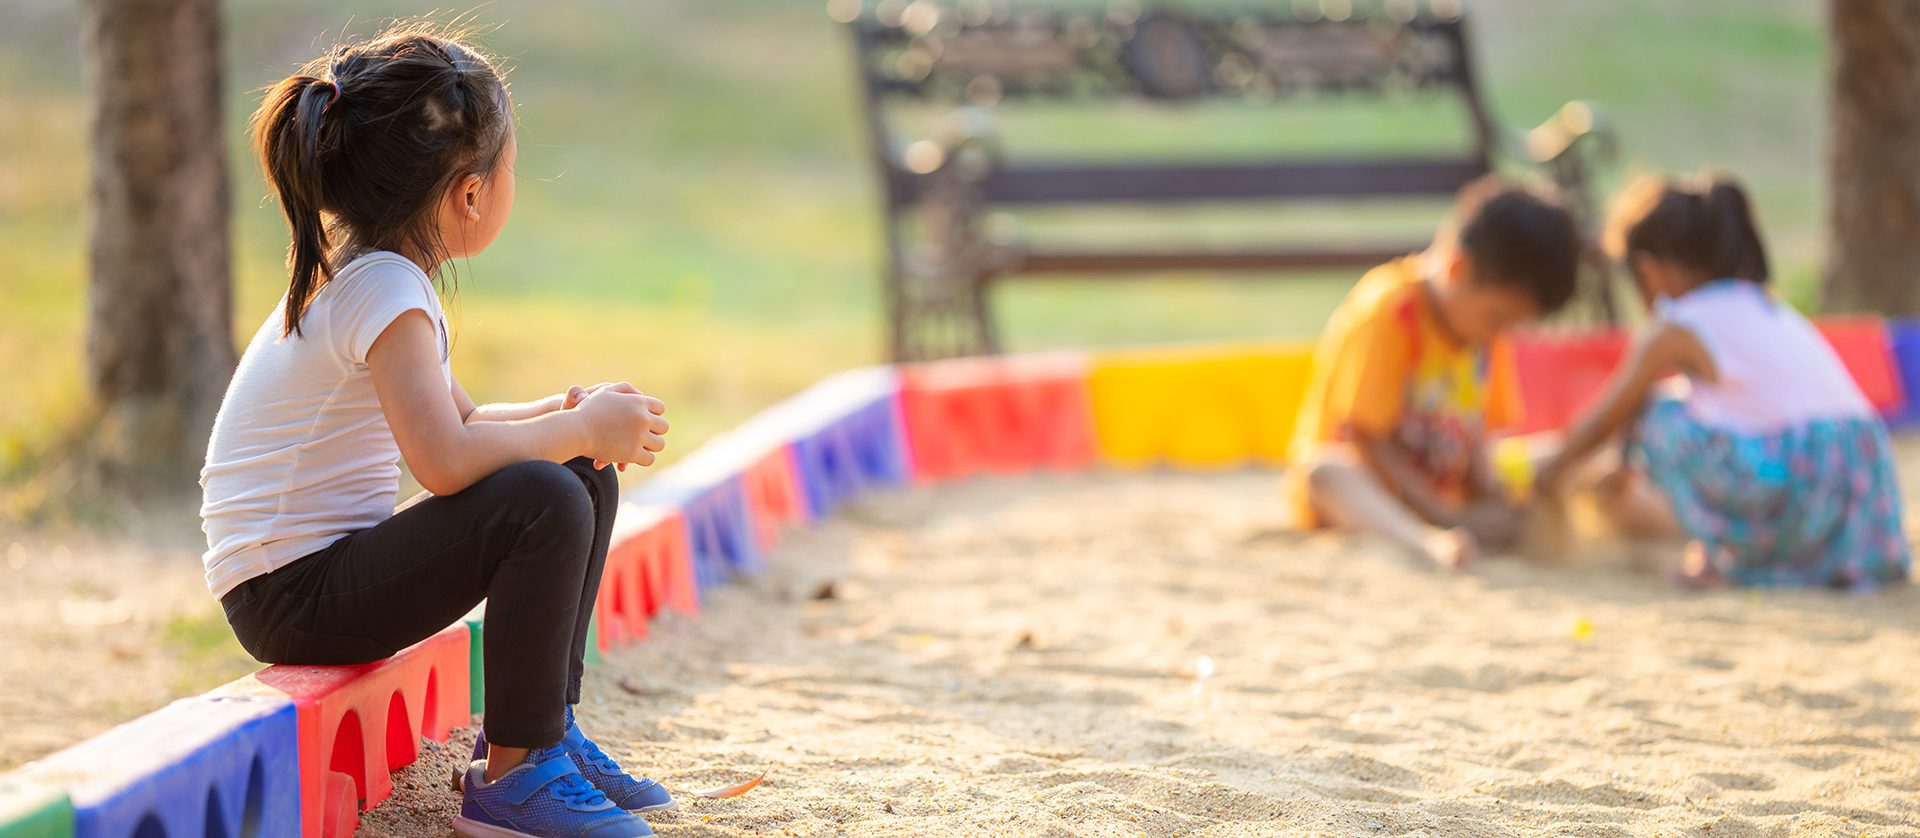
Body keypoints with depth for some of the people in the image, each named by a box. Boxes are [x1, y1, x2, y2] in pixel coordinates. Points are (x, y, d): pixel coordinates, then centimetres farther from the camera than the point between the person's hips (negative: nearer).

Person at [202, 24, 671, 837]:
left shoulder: (361, 273, 11)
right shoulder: (384, 288, -20)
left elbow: (460, 420, 19)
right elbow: (445, 459, -33)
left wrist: (565, 414, 0)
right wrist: (583, 429, -18)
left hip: (335, 566, 10)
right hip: (289, 594, -10)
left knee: (583, 480, 11)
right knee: (541, 503, -28)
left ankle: (543, 729, 14)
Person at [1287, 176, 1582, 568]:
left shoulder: (1485, 319, 4)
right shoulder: (1386, 314, -19)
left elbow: (1475, 429, 7)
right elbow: (1370, 438, -20)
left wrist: (1490, 496, -14)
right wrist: (1451, 518, -25)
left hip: (1443, 489, 9)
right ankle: (1426, 542, -66)